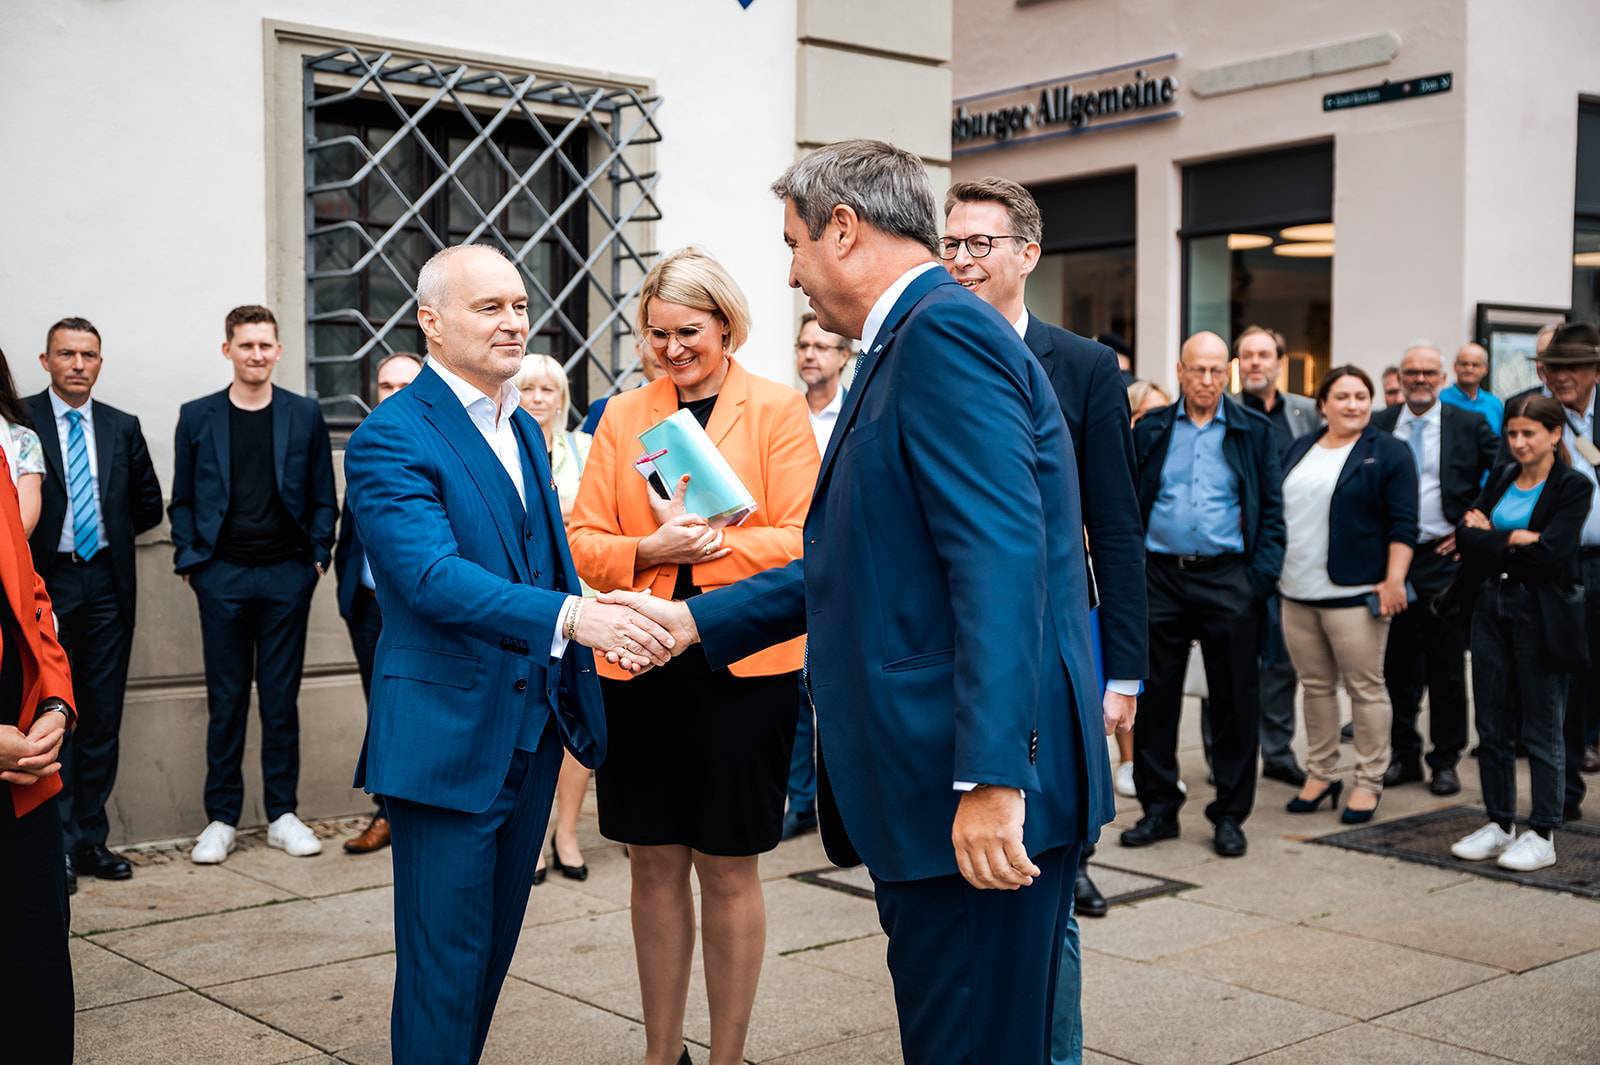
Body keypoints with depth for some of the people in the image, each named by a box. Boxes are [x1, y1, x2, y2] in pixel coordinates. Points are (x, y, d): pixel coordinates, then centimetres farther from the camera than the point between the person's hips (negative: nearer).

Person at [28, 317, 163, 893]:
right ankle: (57, 845, 4)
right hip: (46, 584, -4)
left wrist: (110, 532, 8)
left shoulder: (123, 428, 9)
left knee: (103, 717, 7)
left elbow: (149, 504, 17)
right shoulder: (20, 421, -2)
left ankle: (91, 840, 16)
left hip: (107, 582, 4)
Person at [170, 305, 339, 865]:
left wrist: (318, 556, -1)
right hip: (222, 575, 0)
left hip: (287, 574, 0)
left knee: (282, 698, 6)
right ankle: (221, 818, 13)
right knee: (226, 700, 5)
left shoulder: (305, 415, 6)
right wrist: (189, 559, 0)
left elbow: (323, 497, 8)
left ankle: (282, 814, 15)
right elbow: (182, 500, 9)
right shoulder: (197, 416, 6)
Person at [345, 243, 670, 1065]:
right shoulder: (391, 437, -14)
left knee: (495, 942, 19)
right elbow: (434, 576, -26)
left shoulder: (523, 428, 13)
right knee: (446, 958, 1)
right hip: (448, 735, -8)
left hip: (534, 724, 8)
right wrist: (572, 617, -37)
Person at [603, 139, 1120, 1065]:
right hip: (932, 784, 10)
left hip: (981, 803, -10)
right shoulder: (914, 340, 19)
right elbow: (856, 564, 23)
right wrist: (696, 620, 25)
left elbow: (1000, 556, -23)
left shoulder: (945, 331, -13)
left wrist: (991, 778, -27)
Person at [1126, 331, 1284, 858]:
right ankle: (1159, 808, 16)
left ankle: (1230, 814, 14)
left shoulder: (1254, 431, 5)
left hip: (1227, 578, -1)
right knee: (1156, 696, 5)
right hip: (1161, 577, 1)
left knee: (1235, 700, 4)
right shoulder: (1150, 430, 7)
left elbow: (1271, 508, 4)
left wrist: (1262, 575, -6)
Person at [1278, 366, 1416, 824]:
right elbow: (1279, 511, 20)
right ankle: (1321, 774, 22)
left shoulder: (1387, 452, -3)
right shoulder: (1300, 448, 14)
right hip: (1297, 592, 5)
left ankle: (1369, 782, 10)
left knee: (1365, 687, 1)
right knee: (1316, 685, 11)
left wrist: (1393, 580, -16)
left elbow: (1402, 524, -8)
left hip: (1353, 593, -5)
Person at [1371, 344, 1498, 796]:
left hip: (1445, 559, -2)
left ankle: (1445, 761, 15)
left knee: (1447, 668, 4)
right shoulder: (1377, 425, 5)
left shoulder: (1469, 424, 0)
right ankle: (1403, 755, 21)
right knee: (1397, 666, 9)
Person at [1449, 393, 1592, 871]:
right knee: (1492, 727, 10)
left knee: (1541, 732, 2)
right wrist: (1517, 540, -13)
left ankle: (1542, 836, 11)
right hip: (1493, 611, 6)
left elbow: (1550, 553, -18)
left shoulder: (1574, 487, -6)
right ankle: (1499, 826, 21)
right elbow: (1466, 534, 0)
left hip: (1542, 617, -6)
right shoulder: (1501, 479, 11)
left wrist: (1493, 540, -7)